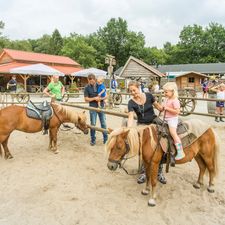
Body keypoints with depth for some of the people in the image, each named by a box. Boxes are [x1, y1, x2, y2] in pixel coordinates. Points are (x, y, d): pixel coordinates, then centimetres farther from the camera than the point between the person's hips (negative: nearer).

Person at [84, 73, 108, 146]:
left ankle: (105, 139, 18)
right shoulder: (87, 88, -4)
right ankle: (93, 140, 17)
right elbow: (86, 99, -4)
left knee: (103, 123, 7)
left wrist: (100, 98, -17)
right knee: (93, 124, 5)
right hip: (93, 108, -1)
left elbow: (106, 96, 2)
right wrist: (94, 98, -17)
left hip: (101, 107, 1)